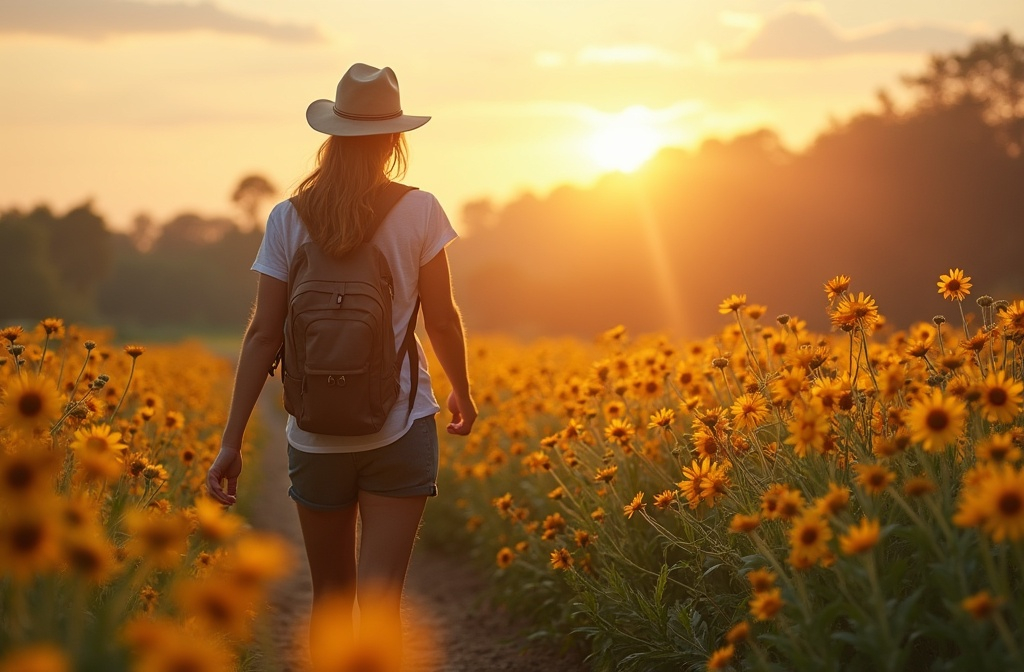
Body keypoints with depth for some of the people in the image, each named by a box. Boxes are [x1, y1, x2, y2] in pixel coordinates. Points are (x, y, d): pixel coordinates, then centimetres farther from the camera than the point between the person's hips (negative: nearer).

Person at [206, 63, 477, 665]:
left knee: (331, 598, 16)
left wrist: (232, 443, -1)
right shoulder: (419, 211, -5)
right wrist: (464, 394, 18)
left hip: (316, 433, 2)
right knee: (380, 599, -5)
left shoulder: (289, 219, -2)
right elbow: (442, 320, -1)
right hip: (399, 429, -2)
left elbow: (264, 334, -4)